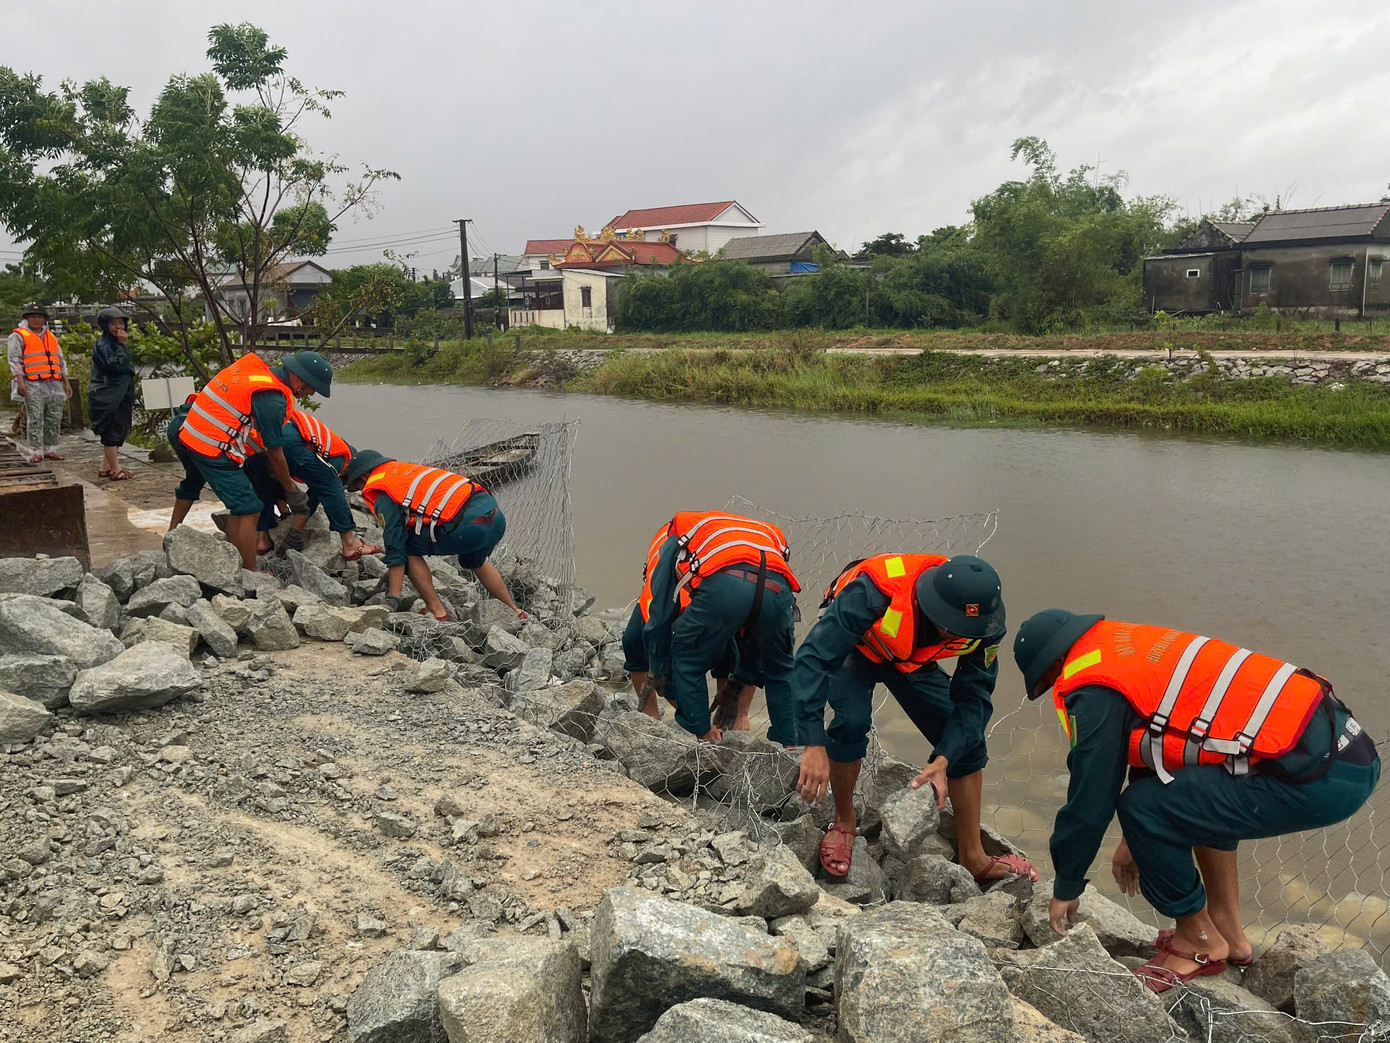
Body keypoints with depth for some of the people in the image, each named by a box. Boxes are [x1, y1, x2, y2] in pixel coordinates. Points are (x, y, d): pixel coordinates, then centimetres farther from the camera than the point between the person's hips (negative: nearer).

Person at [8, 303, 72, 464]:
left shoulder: (51, 337, 23)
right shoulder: (19, 335, 6)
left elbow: (61, 361, 25)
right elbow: (14, 359, -2)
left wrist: (66, 382, 18)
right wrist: (20, 381, -14)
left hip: (54, 385, 5)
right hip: (33, 385, -5)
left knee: (54, 419, 4)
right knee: (35, 420, -7)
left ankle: (50, 449, 11)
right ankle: (36, 452, -4)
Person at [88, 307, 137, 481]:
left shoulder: (117, 342, 17)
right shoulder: (103, 344, -12)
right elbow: (117, 365, -25)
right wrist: (122, 345, -21)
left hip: (119, 396, 10)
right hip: (107, 396, -10)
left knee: (117, 432, 12)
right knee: (111, 432, -7)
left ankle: (106, 467, 19)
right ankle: (116, 470, -5)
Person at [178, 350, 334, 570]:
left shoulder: (257, 367, 7)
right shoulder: (273, 400, -21)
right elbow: (275, 453, -10)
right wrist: (292, 490, 3)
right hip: (215, 450, -10)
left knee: (240, 507, 17)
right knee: (249, 510, -5)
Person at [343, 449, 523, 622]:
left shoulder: (381, 493, 4)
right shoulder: (406, 469, 29)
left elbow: (395, 548, -1)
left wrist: (392, 600, 2)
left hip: (468, 525, -9)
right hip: (497, 516, 9)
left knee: (409, 548, 8)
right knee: (474, 561, 37)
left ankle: (437, 611, 9)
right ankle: (514, 612, 41)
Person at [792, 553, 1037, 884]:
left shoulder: (983, 623, -29)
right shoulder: (876, 592, -45)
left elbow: (973, 698, -20)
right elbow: (814, 658, -45)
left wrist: (943, 761, -34)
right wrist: (814, 744, -51)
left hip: (913, 662, 4)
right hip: (853, 650, -4)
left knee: (968, 742, -4)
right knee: (852, 720, -31)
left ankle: (973, 859, 14)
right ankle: (844, 820, -3)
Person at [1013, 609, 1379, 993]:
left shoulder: (1093, 690, -9)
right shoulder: (1132, 644, 19)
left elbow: (1090, 801, -3)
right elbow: (1150, 748, 32)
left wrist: (1065, 890, 13)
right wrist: (1138, 839, 43)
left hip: (1323, 777, -10)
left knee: (1143, 808, -6)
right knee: (1198, 791, 28)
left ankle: (1201, 941, 15)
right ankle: (1228, 931, 33)